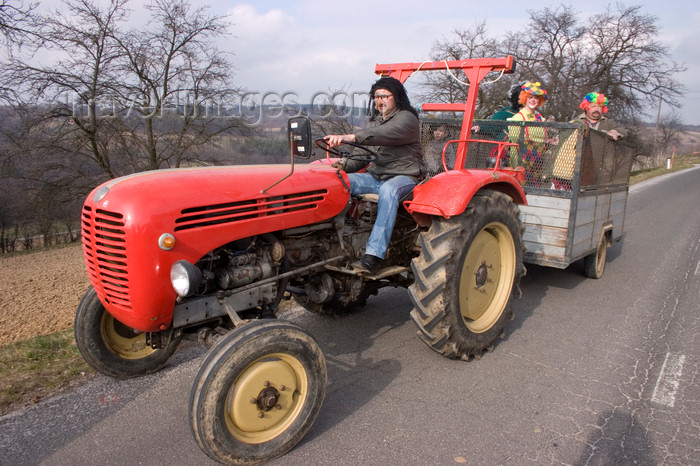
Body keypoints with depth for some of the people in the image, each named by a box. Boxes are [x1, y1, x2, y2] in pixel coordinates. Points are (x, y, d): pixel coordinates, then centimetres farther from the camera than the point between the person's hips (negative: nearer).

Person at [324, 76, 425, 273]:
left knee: (388, 190, -40)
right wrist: (344, 164, -5)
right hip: (375, 176, 7)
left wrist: (350, 137, -41)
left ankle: (374, 254, -45)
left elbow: (384, 135, -28)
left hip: (403, 177, -7)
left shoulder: (407, 118, -6)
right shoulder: (374, 120, 19)